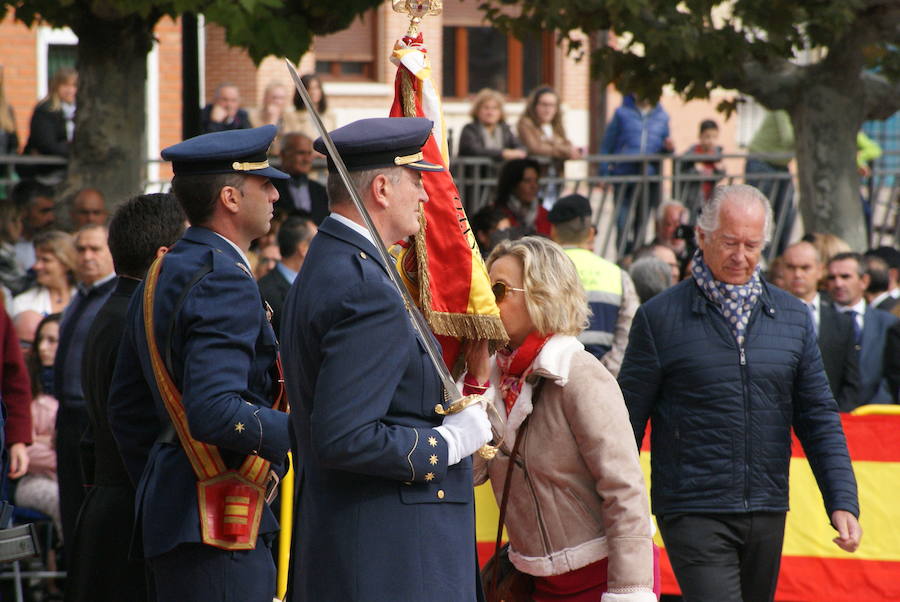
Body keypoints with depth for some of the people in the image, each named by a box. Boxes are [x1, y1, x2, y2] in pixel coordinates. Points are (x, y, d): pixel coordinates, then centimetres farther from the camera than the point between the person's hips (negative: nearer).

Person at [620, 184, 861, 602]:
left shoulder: (793, 317, 10)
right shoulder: (660, 317, -2)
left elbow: (819, 418, 11)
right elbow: (628, 421, 0)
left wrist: (843, 503, 1)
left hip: (768, 515, 5)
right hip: (693, 515, -5)